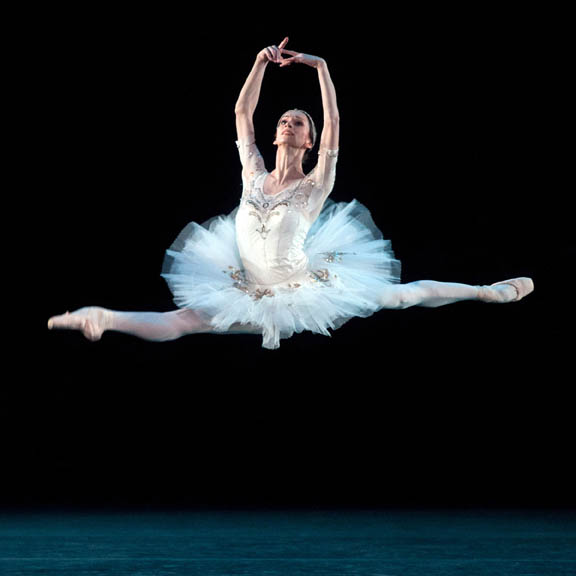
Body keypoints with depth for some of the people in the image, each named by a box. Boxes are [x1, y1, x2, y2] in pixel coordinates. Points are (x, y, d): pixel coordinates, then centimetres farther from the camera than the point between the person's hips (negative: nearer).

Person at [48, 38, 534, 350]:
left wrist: (320, 66, -13)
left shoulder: (315, 186, -5)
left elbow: (334, 123, -13)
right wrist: (263, 62, -1)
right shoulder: (254, 175, 6)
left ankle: (485, 292, -1)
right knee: (180, 321, -13)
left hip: (309, 289, -2)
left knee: (397, 295, -7)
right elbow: (242, 113, 5)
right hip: (252, 296, 2)